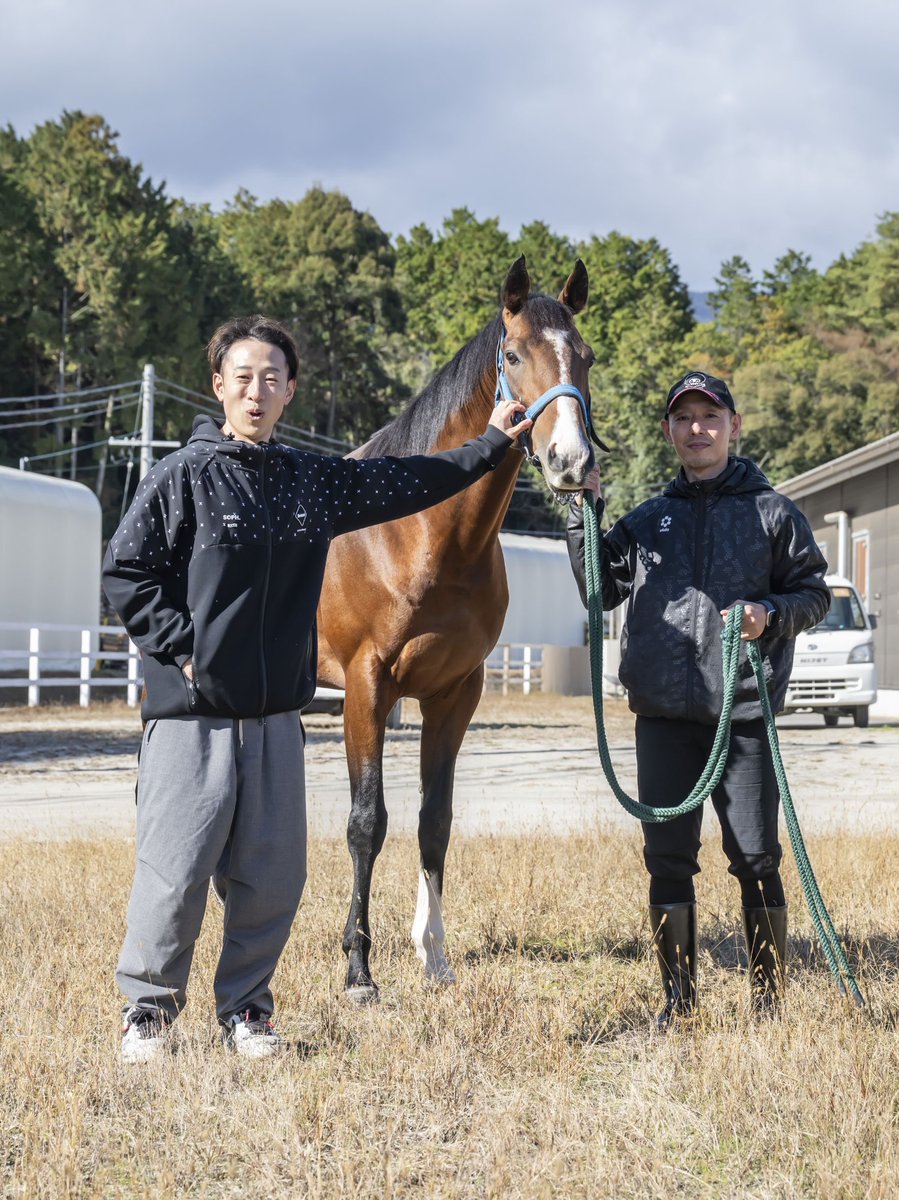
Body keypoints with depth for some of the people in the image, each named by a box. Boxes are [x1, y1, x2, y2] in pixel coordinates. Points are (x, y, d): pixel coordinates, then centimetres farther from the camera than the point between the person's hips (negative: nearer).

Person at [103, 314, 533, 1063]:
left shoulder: (314, 482, 11)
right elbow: (125, 572, -4)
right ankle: (148, 1007, 14)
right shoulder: (186, 476, -4)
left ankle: (246, 1009, 21)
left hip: (276, 713, 5)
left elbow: (409, 485, 23)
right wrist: (180, 647, -9)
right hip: (192, 711, -5)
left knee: (273, 875, 5)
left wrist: (490, 444, 26)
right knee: (176, 868, -4)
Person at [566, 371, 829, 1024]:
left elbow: (815, 592, 8)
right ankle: (678, 999, 14)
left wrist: (772, 614, -12)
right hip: (663, 712, 3)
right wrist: (585, 514, 0)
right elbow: (599, 590, 8)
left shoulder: (772, 512, 6)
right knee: (668, 860, 5)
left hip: (744, 708, -2)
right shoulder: (647, 520, 14)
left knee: (756, 859, 1)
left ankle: (769, 998, 12)